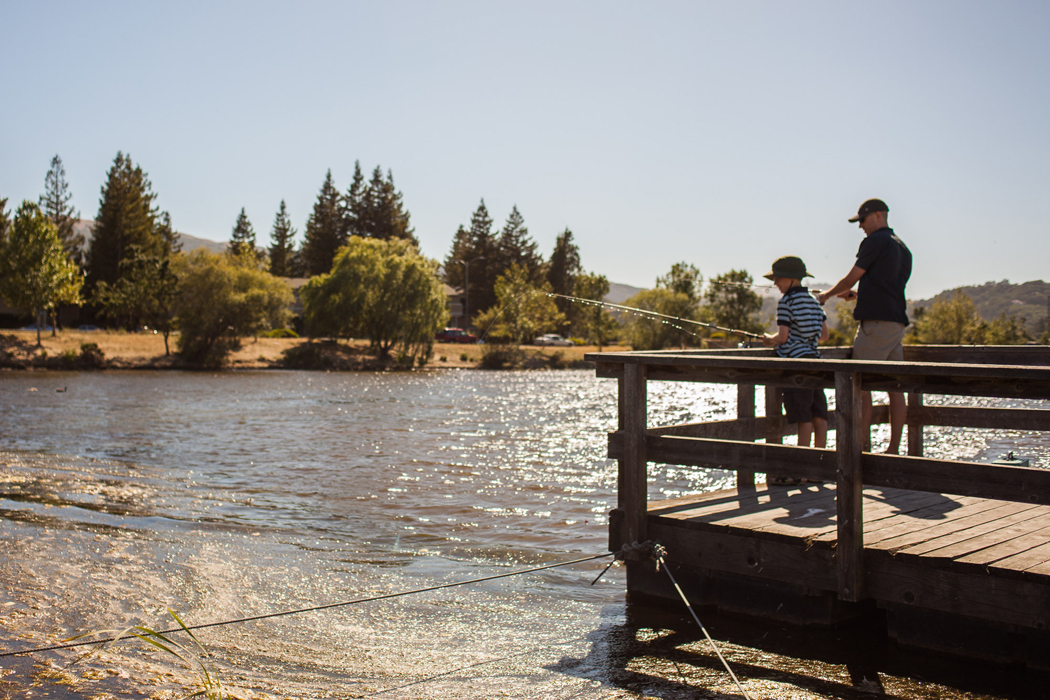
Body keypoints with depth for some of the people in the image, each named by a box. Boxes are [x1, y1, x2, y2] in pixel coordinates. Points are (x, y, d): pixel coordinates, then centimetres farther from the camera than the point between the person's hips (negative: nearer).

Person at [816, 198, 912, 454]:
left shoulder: (875, 241, -5)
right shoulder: (902, 247, 20)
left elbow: (851, 278, -2)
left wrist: (827, 295, 13)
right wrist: (856, 294, 23)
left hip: (877, 321, -9)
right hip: (898, 321, 9)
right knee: (894, 387, 6)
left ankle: (863, 444, -7)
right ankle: (894, 448, 9)